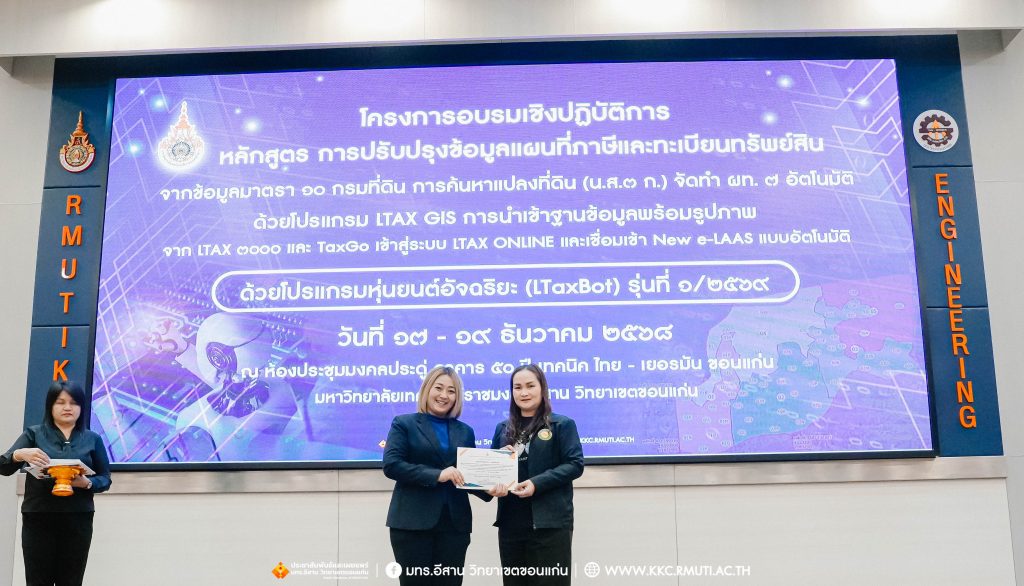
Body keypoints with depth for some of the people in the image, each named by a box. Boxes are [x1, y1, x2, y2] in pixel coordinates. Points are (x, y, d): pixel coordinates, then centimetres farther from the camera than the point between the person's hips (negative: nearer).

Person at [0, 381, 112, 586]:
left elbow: (105, 479, 9)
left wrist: (87, 483, -13)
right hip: (38, 519, 0)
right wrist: (20, 454, -21)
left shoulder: (92, 439, 11)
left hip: (78, 520, 1)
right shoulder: (34, 434, 9)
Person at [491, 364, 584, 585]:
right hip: (510, 522, 5)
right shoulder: (503, 429, 15)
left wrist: (537, 483, -19)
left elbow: (575, 464, -8)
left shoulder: (562, 424, 1)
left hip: (549, 522, -4)